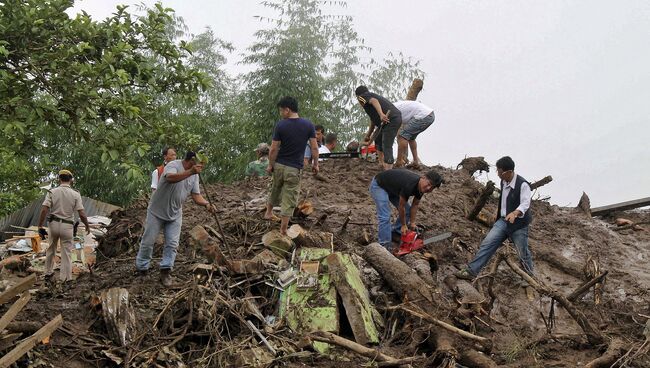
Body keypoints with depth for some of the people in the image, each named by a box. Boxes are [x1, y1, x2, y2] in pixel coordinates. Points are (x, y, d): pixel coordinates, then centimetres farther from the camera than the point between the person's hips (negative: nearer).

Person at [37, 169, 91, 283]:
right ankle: (65, 279, 10)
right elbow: (82, 214, -10)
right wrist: (87, 226, 5)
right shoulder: (75, 194, -7)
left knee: (51, 249, 23)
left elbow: (44, 210, -12)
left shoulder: (52, 192, -5)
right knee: (66, 253, 6)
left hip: (54, 224, 2)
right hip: (67, 226, -2)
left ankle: (48, 272, 35)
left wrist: (40, 227, -5)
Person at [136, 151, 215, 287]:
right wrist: (190, 172, -54)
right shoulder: (174, 165, -22)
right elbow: (170, 178, -45)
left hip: (175, 214, 6)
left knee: (172, 243, 1)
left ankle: (165, 271, 10)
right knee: (148, 241, 6)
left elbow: (196, 195, -2)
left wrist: (206, 204, -22)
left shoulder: (195, 176, 0)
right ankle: (141, 269, 22)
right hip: (157, 211, -5)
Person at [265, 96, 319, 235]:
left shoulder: (280, 125, -10)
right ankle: (283, 229, 7)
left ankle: (269, 212, 46)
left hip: (279, 165, 1)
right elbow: (314, 148, -6)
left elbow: (274, 148, -8)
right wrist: (315, 164, 7)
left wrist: (270, 165, 5)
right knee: (290, 199, 4)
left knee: (275, 190, 26)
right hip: (294, 168, -1)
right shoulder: (308, 125, -6)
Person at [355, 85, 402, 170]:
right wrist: (368, 136, 44)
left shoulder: (364, 96, 6)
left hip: (391, 120, -9)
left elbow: (374, 101, -19)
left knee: (387, 147, -11)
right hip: (397, 118, 9)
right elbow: (373, 121, 37)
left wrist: (381, 114, -34)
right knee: (378, 139, 24)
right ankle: (382, 163, 27)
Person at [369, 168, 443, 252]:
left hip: (392, 187, 9)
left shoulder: (421, 186, -12)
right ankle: (385, 245, -13)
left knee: (407, 211, 6)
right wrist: (404, 225, -11)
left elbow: (415, 205, 2)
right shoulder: (409, 185, -37)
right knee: (385, 217, -20)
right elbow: (401, 206, -23)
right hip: (379, 186, -9)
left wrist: (412, 223, -1)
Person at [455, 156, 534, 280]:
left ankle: (529, 276, 32)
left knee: (523, 253, 7)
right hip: (503, 220, 6)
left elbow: (525, 203, -30)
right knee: (487, 243, -5)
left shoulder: (523, 185, -20)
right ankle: (471, 271, -6)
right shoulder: (503, 182, 4)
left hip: (519, 224, -6)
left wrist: (515, 213, -49)